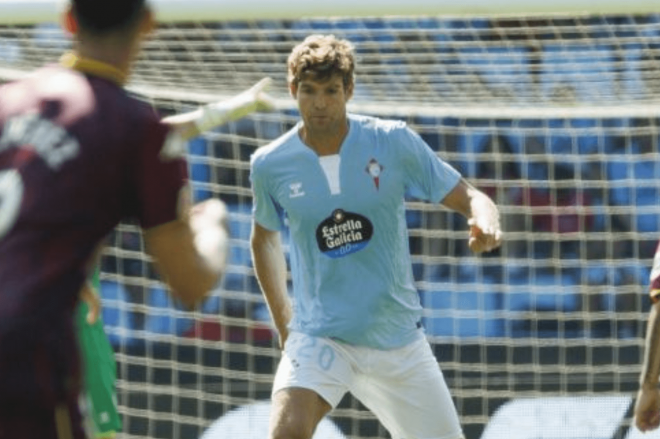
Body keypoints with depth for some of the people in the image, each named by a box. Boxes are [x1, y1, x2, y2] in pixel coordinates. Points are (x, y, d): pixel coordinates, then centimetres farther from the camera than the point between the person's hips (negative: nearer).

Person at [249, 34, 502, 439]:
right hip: (320, 336, -1)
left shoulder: (393, 142, -8)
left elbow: (468, 197, -4)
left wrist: (485, 222, -28)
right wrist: (282, 318, 10)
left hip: (398, 338, 1)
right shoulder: (270, 165, -4)